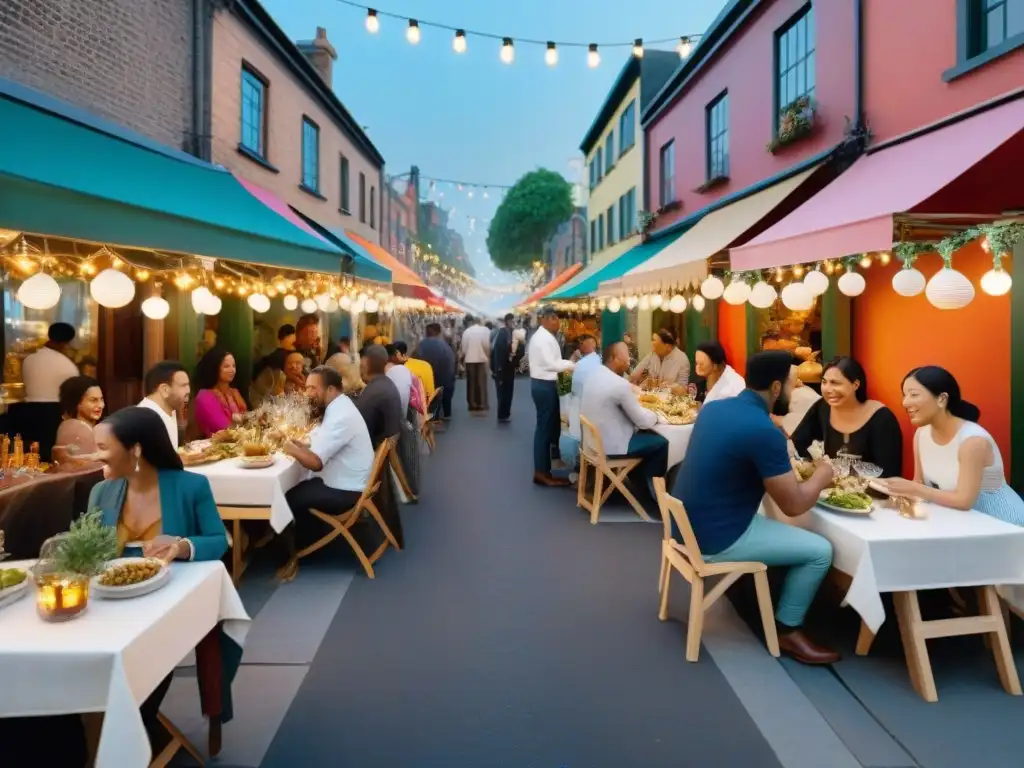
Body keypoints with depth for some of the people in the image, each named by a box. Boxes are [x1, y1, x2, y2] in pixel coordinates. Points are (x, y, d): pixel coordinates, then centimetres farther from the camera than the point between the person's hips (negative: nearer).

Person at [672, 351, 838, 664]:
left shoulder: (714, 407, 2)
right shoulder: (765, 431, -22)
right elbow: (793, 506, -14)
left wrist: (783, 466, 16)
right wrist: (822, 474, 4)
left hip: (687, 524, 9)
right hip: (715, 539, -8)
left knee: (764, 517, 32)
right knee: (820, 551, 4)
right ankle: (787, 630, 19)